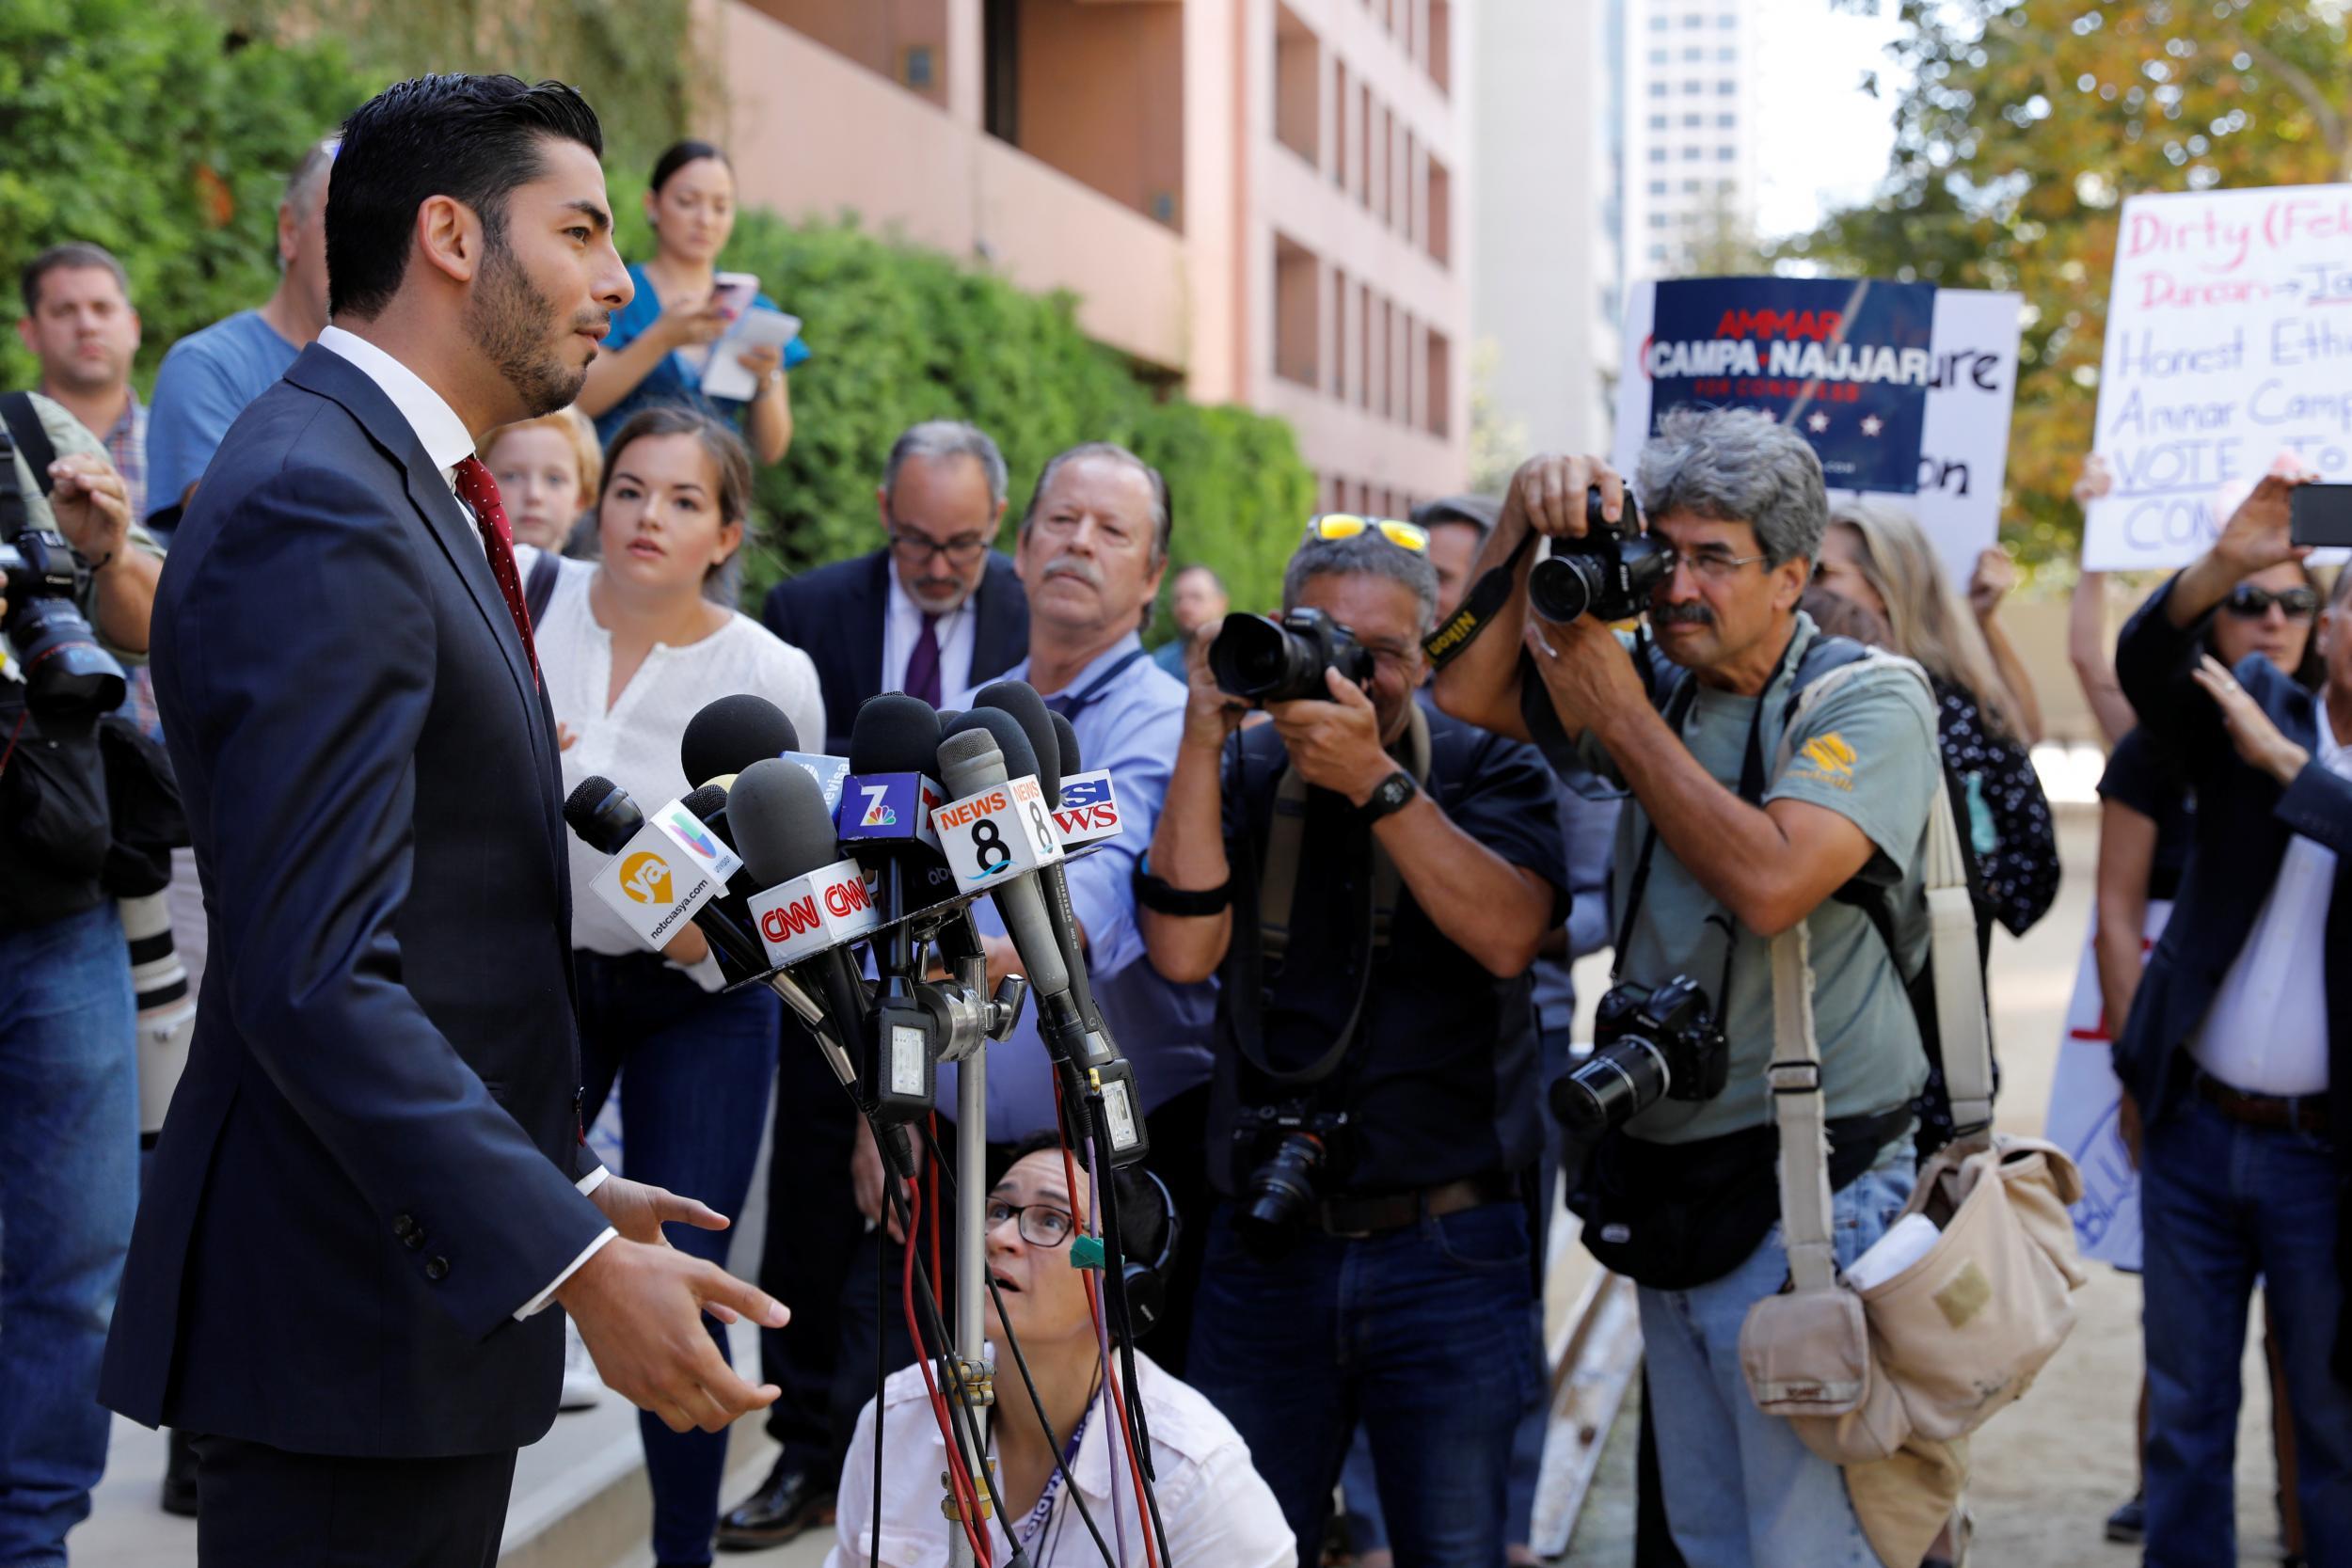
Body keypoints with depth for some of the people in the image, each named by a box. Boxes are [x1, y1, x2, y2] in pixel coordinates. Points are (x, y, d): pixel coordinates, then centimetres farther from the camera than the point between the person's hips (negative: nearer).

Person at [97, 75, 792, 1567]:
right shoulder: (315, 506, -18)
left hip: (442, 1266, 10)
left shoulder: (409, 491, 14)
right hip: (356, 1319, -10)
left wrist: (564, 1185, 20)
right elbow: (314, 979, -25)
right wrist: (571, 1260, -26)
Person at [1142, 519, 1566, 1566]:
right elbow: (1183, 951, -8)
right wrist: (1202, 744, -12)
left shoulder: (1485, 769, 2)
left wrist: (1374, 779, -22)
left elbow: (1507, 935, -16)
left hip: (1447, 1252, -2)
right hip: (1264, 1246, 2)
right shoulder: (1244, 773, 7)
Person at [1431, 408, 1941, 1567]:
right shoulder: (1657, 687, 9)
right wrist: (1523, 521, -8)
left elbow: (1770, 882, -24)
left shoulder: (1870, 701, -9)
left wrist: (1620, 716, -16)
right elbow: (1465, 691, 3)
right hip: (1665, 1188, 6)